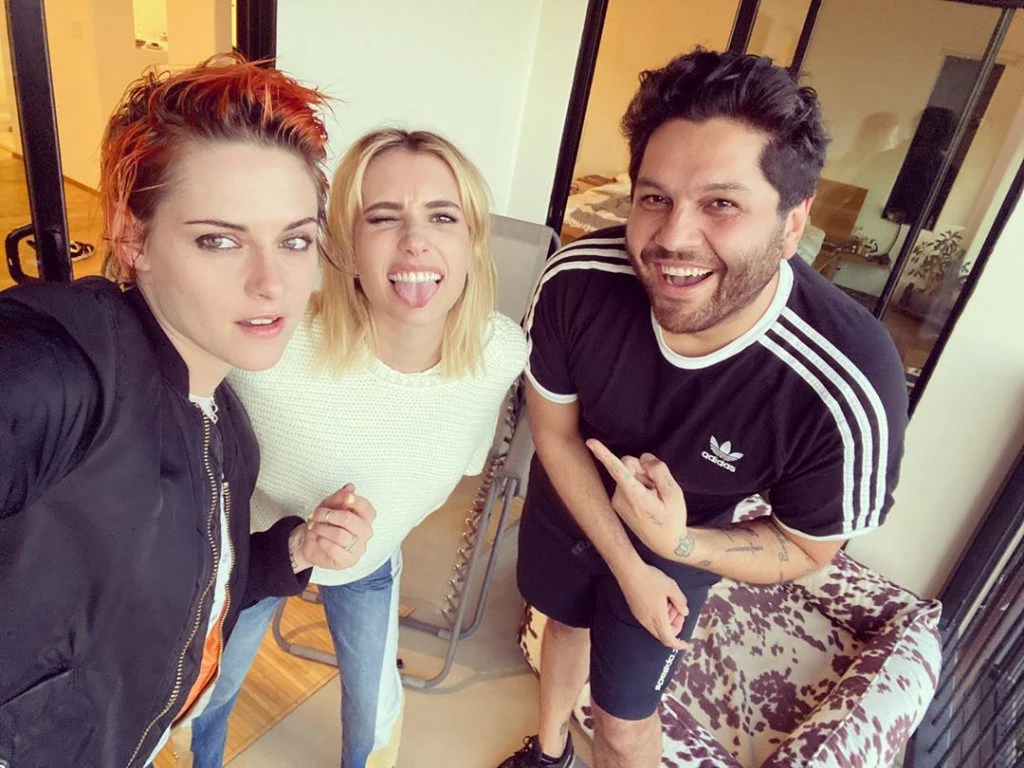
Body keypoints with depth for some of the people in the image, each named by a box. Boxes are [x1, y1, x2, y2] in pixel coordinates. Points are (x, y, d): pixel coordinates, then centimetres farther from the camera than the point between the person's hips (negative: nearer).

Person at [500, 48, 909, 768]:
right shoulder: (577, 278, -34)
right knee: (564, 618, 29)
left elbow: (807, 550, -18)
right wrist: (627, 566, -15)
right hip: (566, 499, 4)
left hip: (683, 541, -3)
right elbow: (554, 428, -15)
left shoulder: (849, 395, -38)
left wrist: (675, 546, -35)